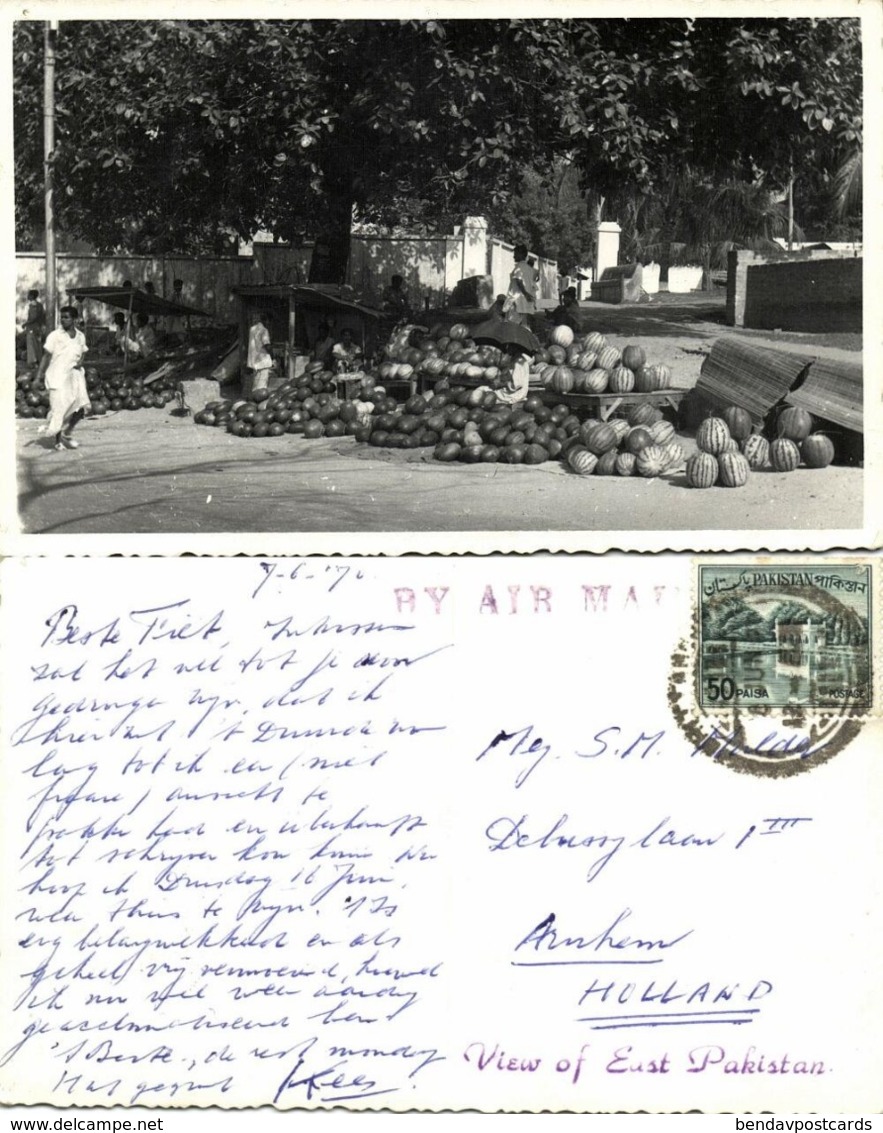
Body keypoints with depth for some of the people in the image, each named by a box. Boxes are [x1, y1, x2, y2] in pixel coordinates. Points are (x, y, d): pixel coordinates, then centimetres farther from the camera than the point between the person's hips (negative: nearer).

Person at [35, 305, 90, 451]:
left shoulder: (80, 336, 9)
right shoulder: (55, 336, -5)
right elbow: (46, 355, -5)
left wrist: (80, 362, -1)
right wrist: (40, 373, -12)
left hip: (74, 375, 5)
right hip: (58, 377, -5)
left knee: (81, 405, -4)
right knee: (59, 408, -5)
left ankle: (67, 434, 17)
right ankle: (58, 441, 9)